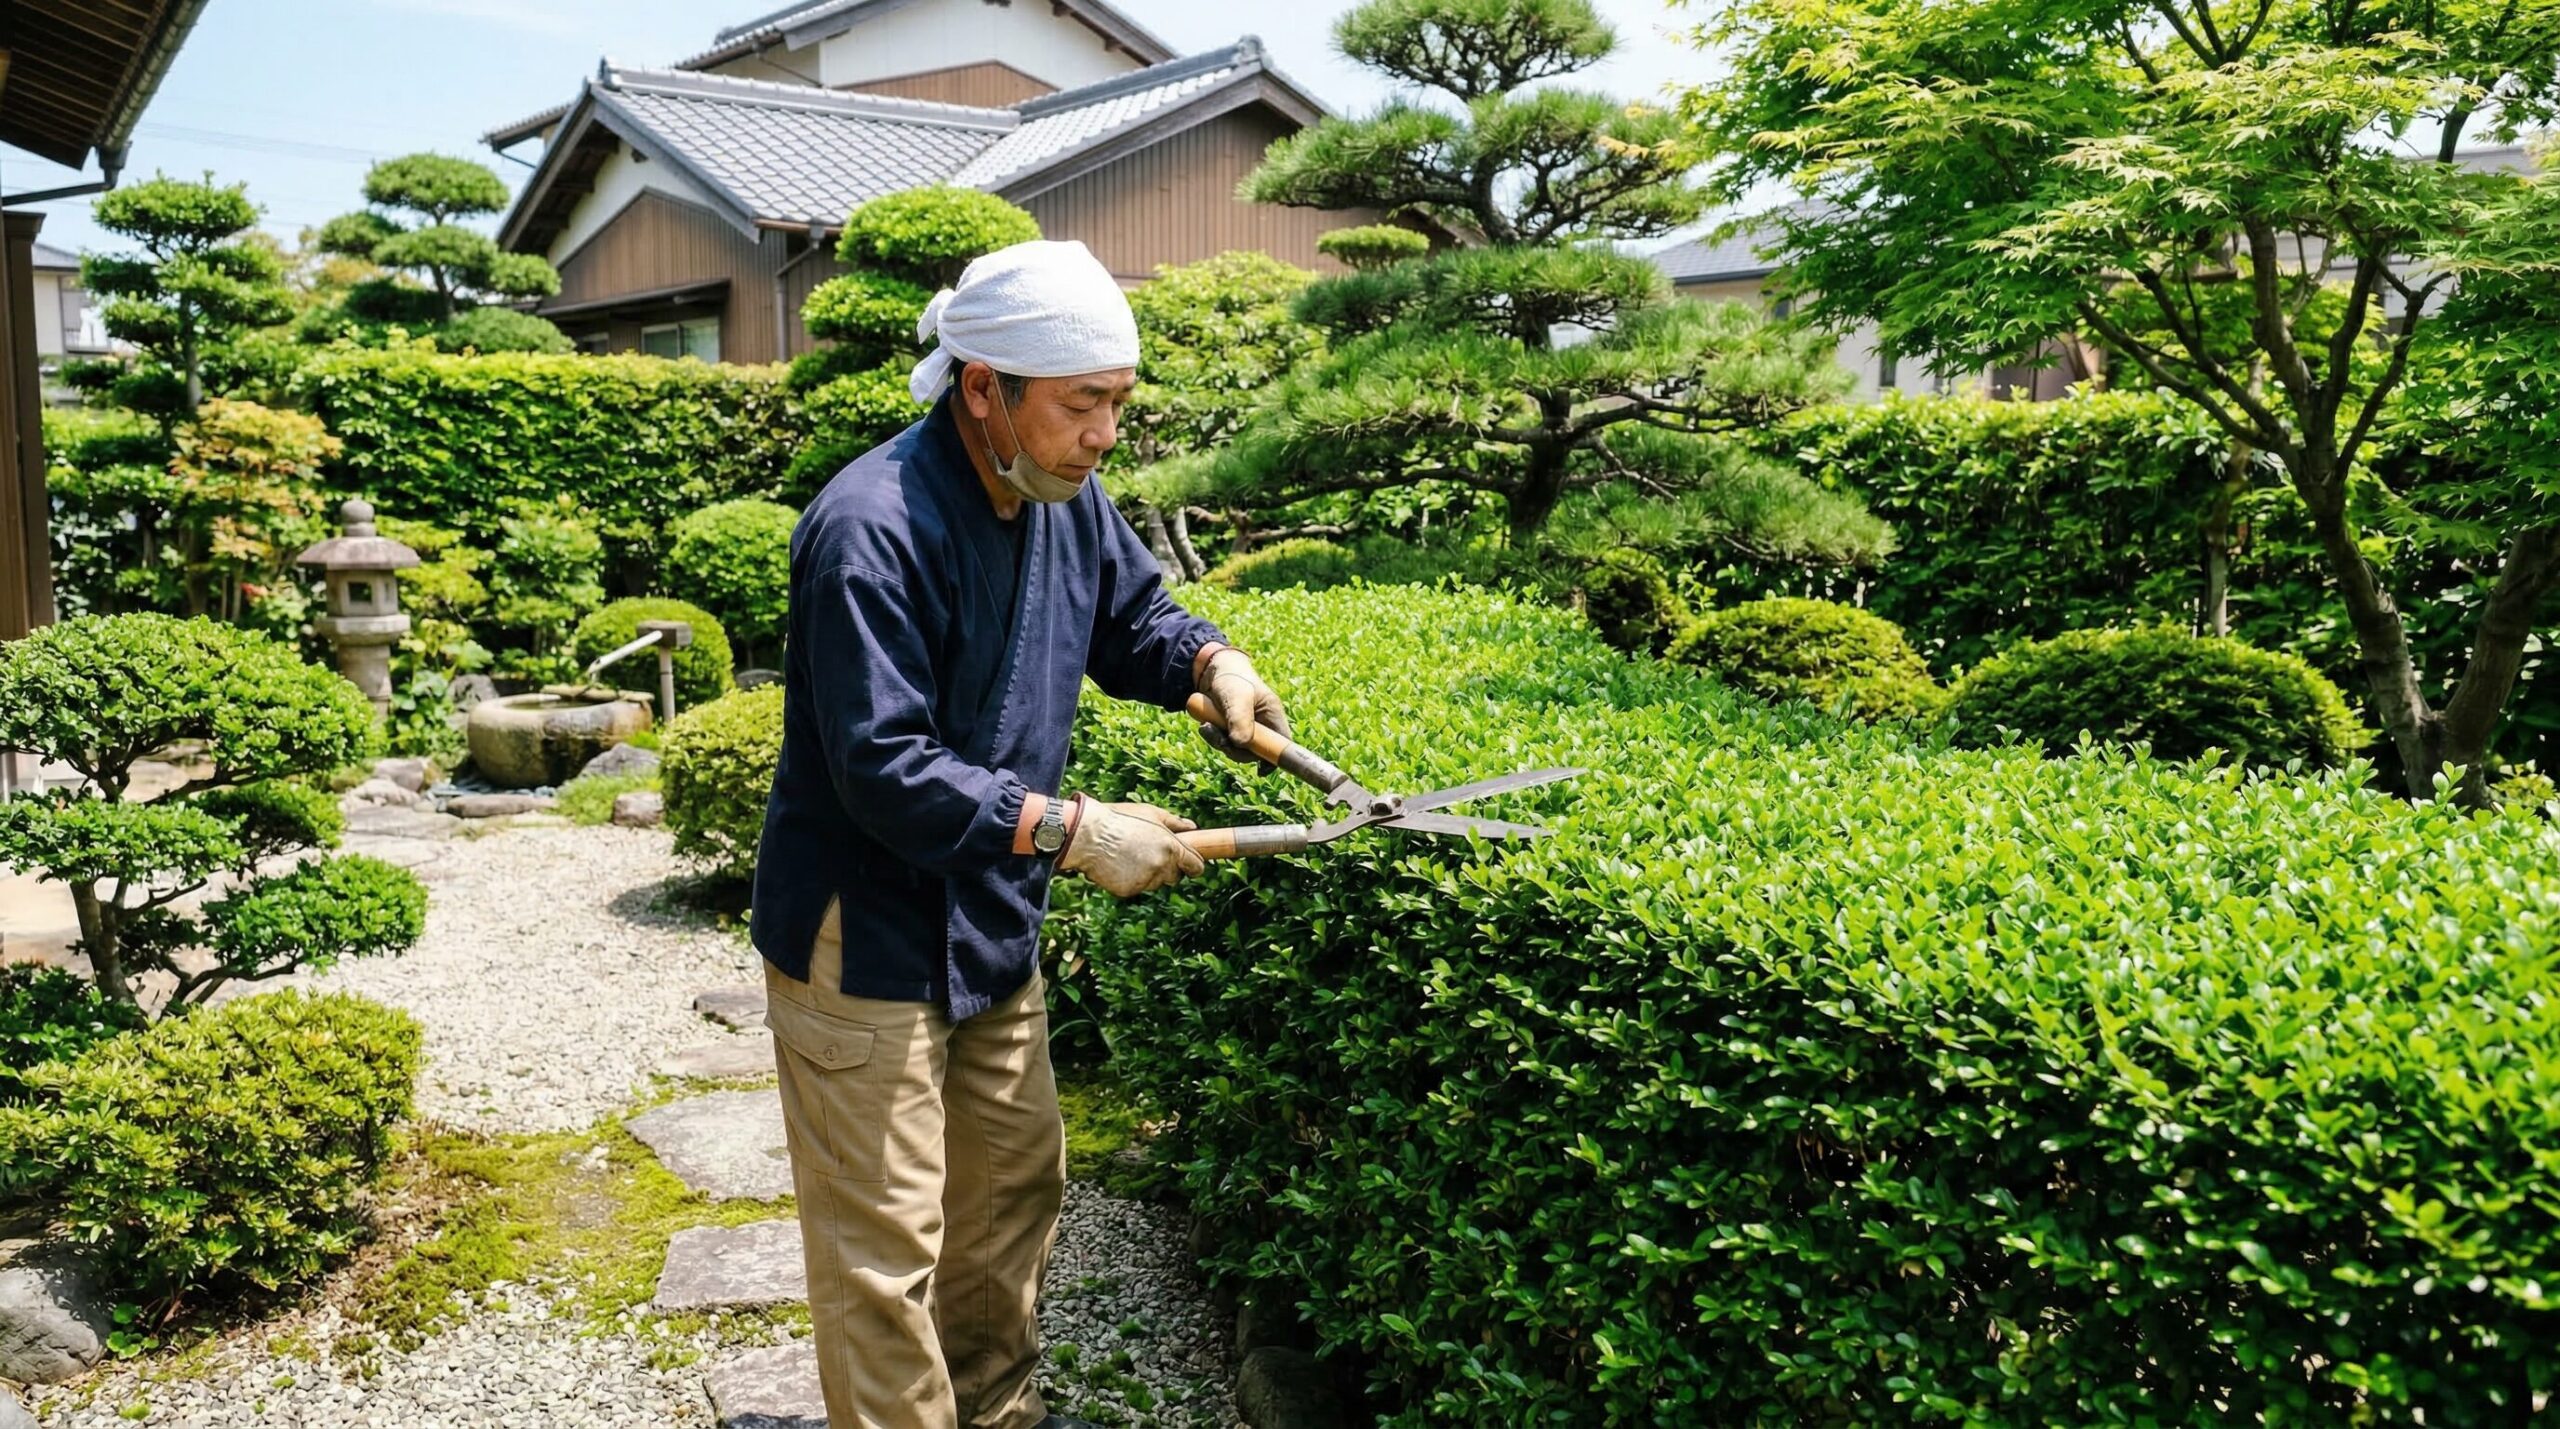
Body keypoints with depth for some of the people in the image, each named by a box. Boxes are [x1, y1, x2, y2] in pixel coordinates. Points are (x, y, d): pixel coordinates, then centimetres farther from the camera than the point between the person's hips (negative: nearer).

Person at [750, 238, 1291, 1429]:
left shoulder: (1062, 495, -2)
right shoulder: (872, 529, -28)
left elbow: (1131, 617, 14)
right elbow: (886, 772, -30)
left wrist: (1210, 662, -8)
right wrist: (1072, 831, -29)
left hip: (992, 926, 9)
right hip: (866, 940, -8)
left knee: (1016, 1179, 21)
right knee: (887, 1241, 2)